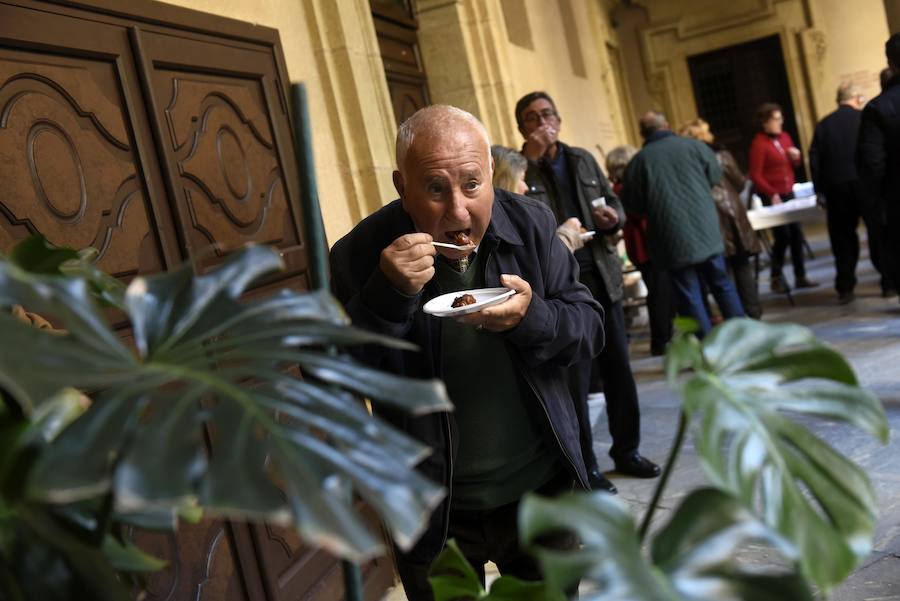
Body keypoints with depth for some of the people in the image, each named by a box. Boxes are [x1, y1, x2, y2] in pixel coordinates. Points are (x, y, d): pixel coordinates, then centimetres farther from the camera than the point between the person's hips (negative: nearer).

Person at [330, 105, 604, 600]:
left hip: (544, 491, 3)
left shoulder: (531, 225, -8)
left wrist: (532, 318, -26)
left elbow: (590, 328, -3)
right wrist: (386, 295, -32)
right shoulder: (360, 255, -16)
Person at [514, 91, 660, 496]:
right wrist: (532, 160, -20)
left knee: (618, 369, 12)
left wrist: (614, 217, -4)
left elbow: (614, 203, 19)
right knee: (575, 377, 0)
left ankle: (627, 450, 28)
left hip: (602, 277, 5)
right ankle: (585, 466, 13)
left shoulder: (582, 159, 12)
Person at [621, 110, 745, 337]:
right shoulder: (695, 146, 0)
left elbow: (632, 204, -1)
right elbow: (715, 176, 13)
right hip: (706, 232, 2)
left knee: (690, 299, 5)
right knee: (722, 286, 18)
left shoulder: (639, 161, -7)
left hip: (672, 240, -2)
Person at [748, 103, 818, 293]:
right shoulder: (759, 143, -12)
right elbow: (756, 175, -14)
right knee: (783, 236, -7)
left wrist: (796, 157, -1)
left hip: (788, 193, 7)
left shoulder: (785, 137, 9)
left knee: (796, 234, 6)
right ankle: (776, 278, 8)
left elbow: (794, 165, 21)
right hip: (772, 197, -7)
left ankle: (800, 277, 14)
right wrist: (772, 194, -20)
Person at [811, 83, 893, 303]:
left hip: (835, 188, 2)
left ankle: (845, 289, 8)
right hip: (866, 183, -2)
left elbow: (815, 160, 4)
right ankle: (889, 283, 6)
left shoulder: (823, 124, 8)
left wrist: (820, 189, 7)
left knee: (843, 238, 8)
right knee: (879, 233, 5)